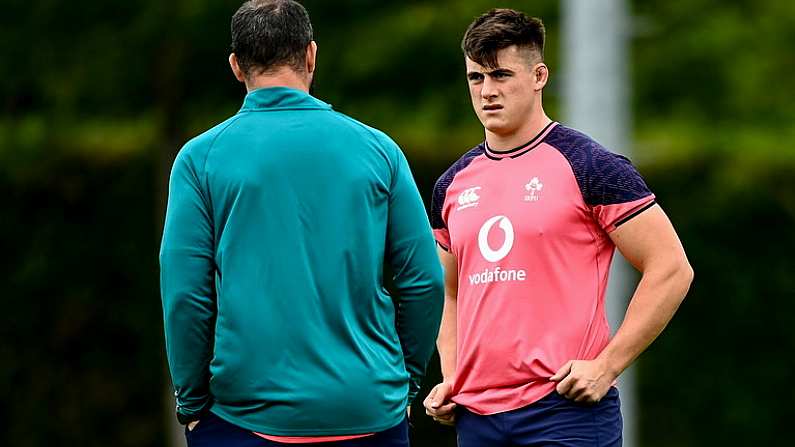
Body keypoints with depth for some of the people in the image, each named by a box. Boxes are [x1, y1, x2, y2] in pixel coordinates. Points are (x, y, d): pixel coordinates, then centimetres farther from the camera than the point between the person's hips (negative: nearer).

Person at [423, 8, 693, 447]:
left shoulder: (588, 166, -5)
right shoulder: (453, 185, 13)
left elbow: (671, 270, -7)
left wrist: (606, 365, -12)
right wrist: (451, 379, 10)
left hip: (566, 410, -6)